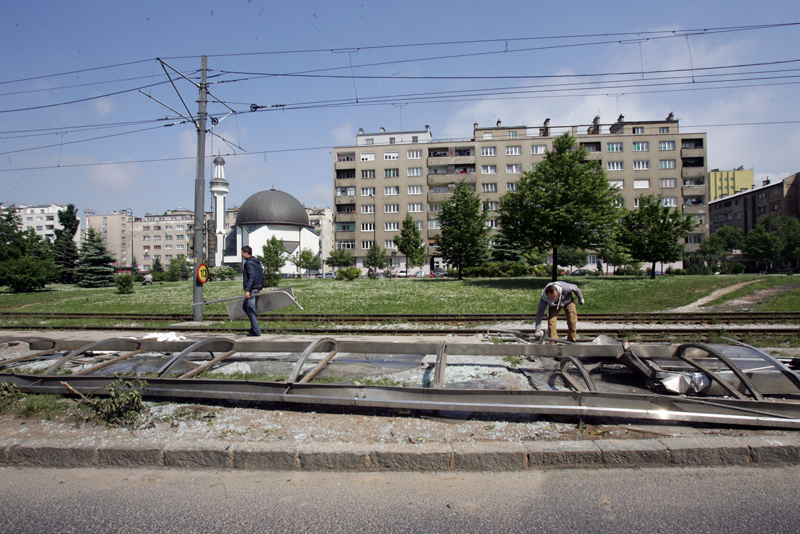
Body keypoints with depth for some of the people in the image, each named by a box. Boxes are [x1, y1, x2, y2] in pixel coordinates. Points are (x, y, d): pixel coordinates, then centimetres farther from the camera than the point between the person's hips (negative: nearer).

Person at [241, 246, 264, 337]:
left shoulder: (249, 263, -13)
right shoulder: (257, 262, 16)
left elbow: (252, 277, -23)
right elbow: (262, 276, 19)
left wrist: (247, 290, -26)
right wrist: (260, 288, 24)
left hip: (252, 289, -10)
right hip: (257, 288, 10)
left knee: (250, 310, -5)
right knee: (245, 306, 20)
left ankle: (256, 331, -3)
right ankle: (254, 325, 20)